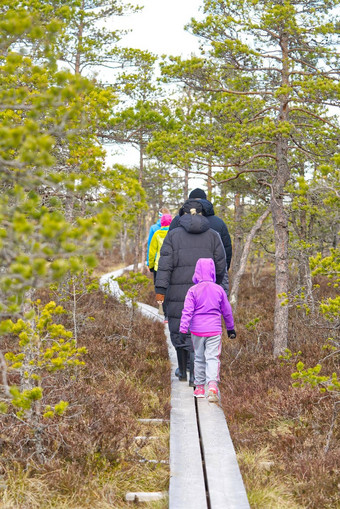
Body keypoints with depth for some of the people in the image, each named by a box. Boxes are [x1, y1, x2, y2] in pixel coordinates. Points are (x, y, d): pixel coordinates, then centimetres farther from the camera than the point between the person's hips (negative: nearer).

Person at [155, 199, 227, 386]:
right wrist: (216, 283, 21)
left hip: (179, 291, 0)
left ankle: (182, 371, 26)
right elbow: (220, 265, 3)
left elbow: (165, 264, -8)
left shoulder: (173, 235, 1)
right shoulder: (212, 235, 4)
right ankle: (194, 375, -9)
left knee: (179, 329, 15)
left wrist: (160, 290, -10)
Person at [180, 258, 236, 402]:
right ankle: (212, 385, -22)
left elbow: (187, 311, -10)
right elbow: (227, 311, 11)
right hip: (214, 330, 0)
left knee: (199, 358, 13)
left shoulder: (193, 290, -4)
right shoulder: (219, 290, 2)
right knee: (212, 357, -3)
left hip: (197, 330, 0)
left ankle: (199, 387, 21)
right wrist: (230, 328, 23)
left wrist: (183, 329, -9)